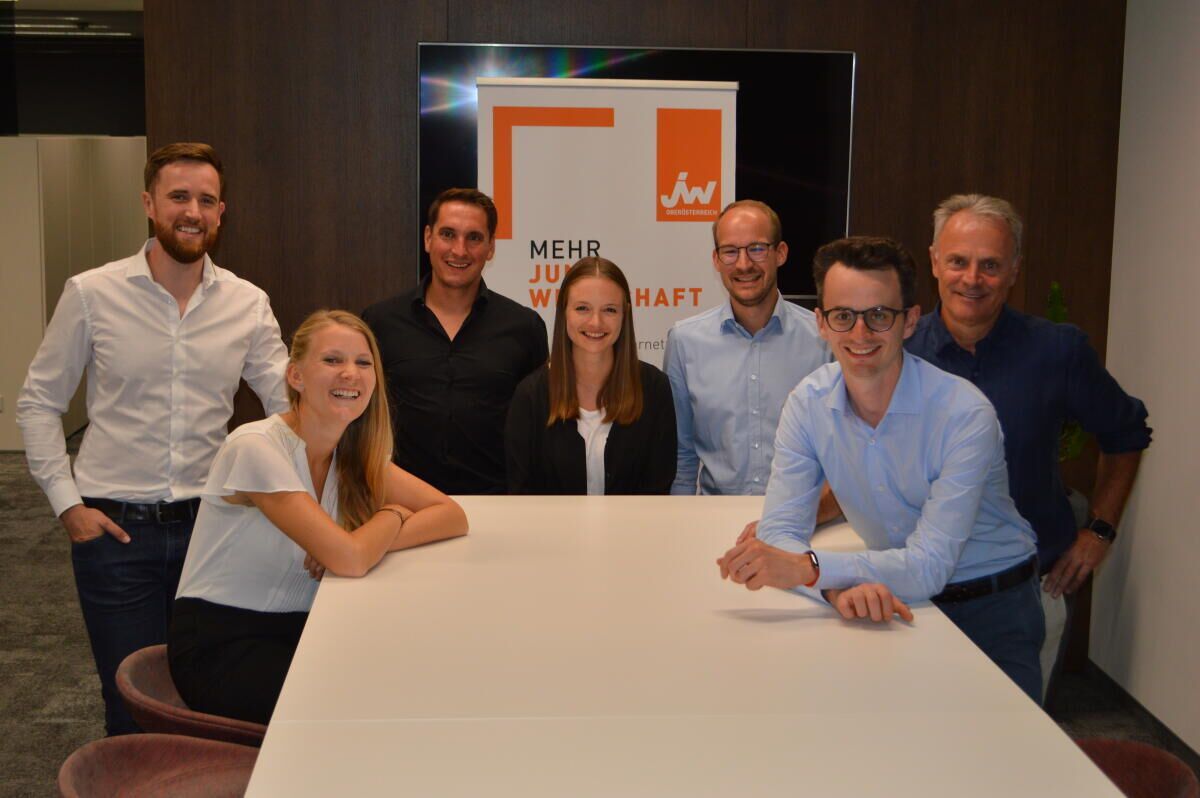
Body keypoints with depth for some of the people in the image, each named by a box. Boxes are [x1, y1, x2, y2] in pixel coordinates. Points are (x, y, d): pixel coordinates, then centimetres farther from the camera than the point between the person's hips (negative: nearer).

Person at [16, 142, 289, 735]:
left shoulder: (247, 304, 2)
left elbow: (290, 401, 0)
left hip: (209, 524, 2)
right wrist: (66, 502, -4)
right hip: (114, 529, -2)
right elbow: (38, 403, 4)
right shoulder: (91, 294, -3)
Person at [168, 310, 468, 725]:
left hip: (298, 630, 6)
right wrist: (393, 517, -6)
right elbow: (348, 560, -28)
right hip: (220, 646, -6)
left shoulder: (354, 455, 3)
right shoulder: (256, 448, -20)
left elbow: (452, 515, 0)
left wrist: (366, 543, -16)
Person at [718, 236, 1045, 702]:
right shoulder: (808, 403, -10)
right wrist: (839, 586, -35)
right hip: (895, 602, 3)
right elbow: (780, 530, -14)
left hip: (991, 610, -3)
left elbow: (930, 566, -29)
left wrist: (809, 568, -44)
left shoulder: (965, 415, -23)